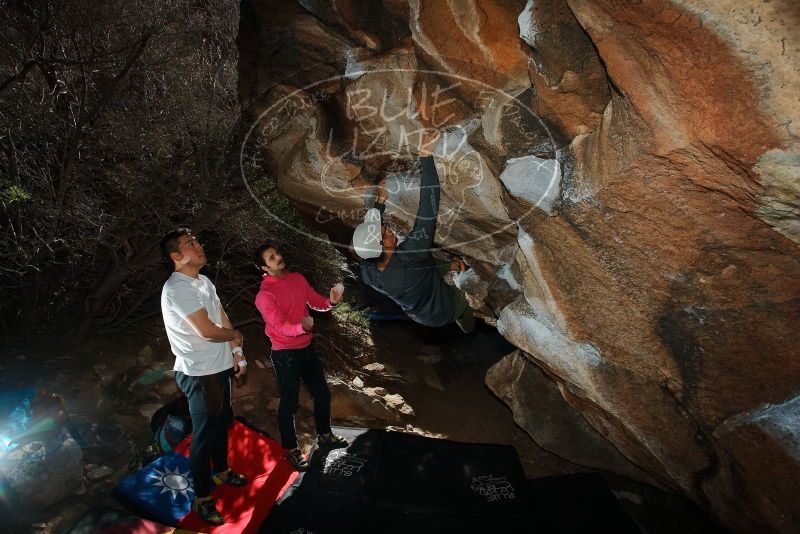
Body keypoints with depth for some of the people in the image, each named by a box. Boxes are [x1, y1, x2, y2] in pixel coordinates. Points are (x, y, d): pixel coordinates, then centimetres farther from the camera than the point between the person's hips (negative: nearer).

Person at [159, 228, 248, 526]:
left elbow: (223, 319, 11)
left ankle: (222, 471, 46)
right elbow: (207, 330, -27)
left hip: (219, 367, 9)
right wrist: (235, 335, -7)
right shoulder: (177, 288, -23)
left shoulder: (204, 282, 7)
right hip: (198, 374, -9)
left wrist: (236, 353, 4)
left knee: (222, 422, 24)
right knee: (204, 434, 4)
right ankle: (202, 498, 21)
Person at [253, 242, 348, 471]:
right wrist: (301, 327, -46)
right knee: (289, 402, 6)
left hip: (307, 347, 7)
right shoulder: (265, 294, -18)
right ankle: (291, 449, 26)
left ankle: (324, 435, 39)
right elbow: (279, 326, -26)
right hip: (285, 353, -7)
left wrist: (331, 301, -15)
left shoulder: (297, 278, 2)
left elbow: (316, 302, 7)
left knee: (322, 393, 18)